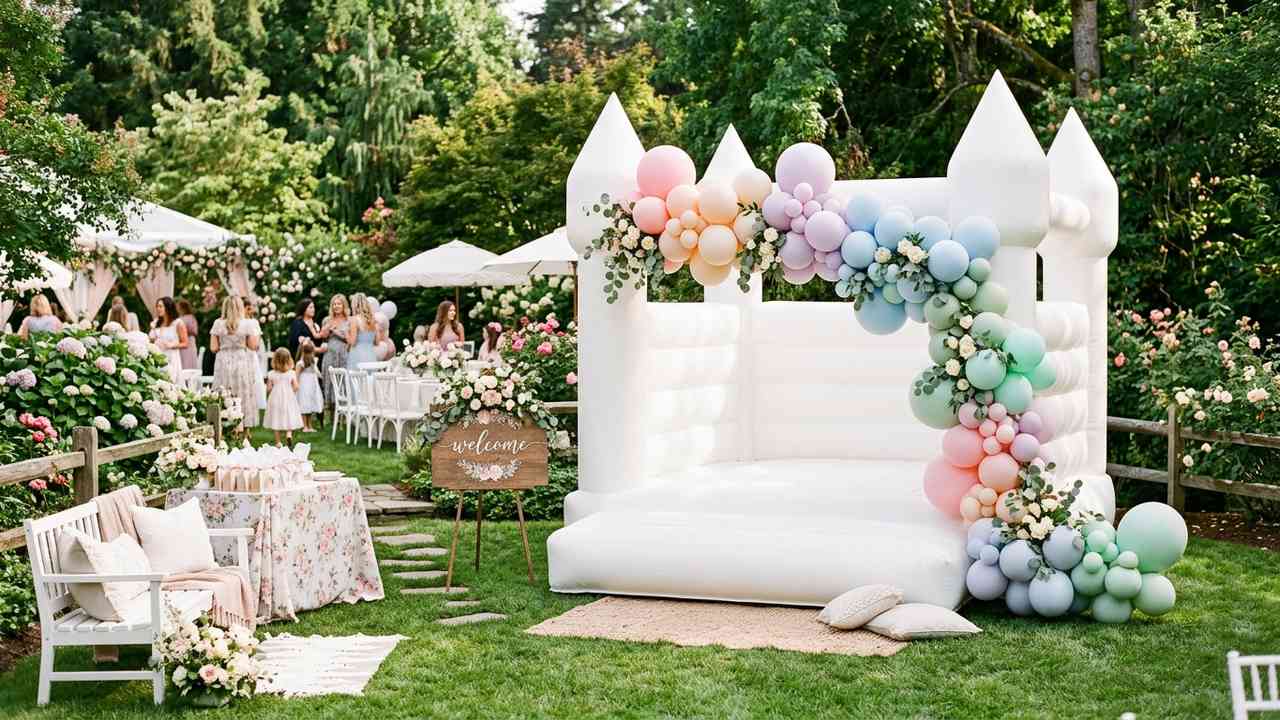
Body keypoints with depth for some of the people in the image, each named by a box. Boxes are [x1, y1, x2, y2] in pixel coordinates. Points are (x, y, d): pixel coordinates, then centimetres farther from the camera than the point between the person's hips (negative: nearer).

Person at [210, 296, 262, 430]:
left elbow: (213, 347, -1)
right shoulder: (249, 324, -7)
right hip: (244, 364, -2)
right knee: (244, 398, 5)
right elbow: (254, 346, -9)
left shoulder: (218, 324, -1)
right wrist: (257, 336, 9)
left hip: (224, 364, 2)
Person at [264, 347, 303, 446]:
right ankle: (289, 433, -14)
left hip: (275, 400, 0)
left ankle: (278, 442, 9)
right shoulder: (292, 373, -8)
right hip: (289, 399, 0)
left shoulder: (271, 374, -7)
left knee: (276, 420, 8)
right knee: (289, 418, 11)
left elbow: (268, 388, -6)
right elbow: (296, 387, -11)